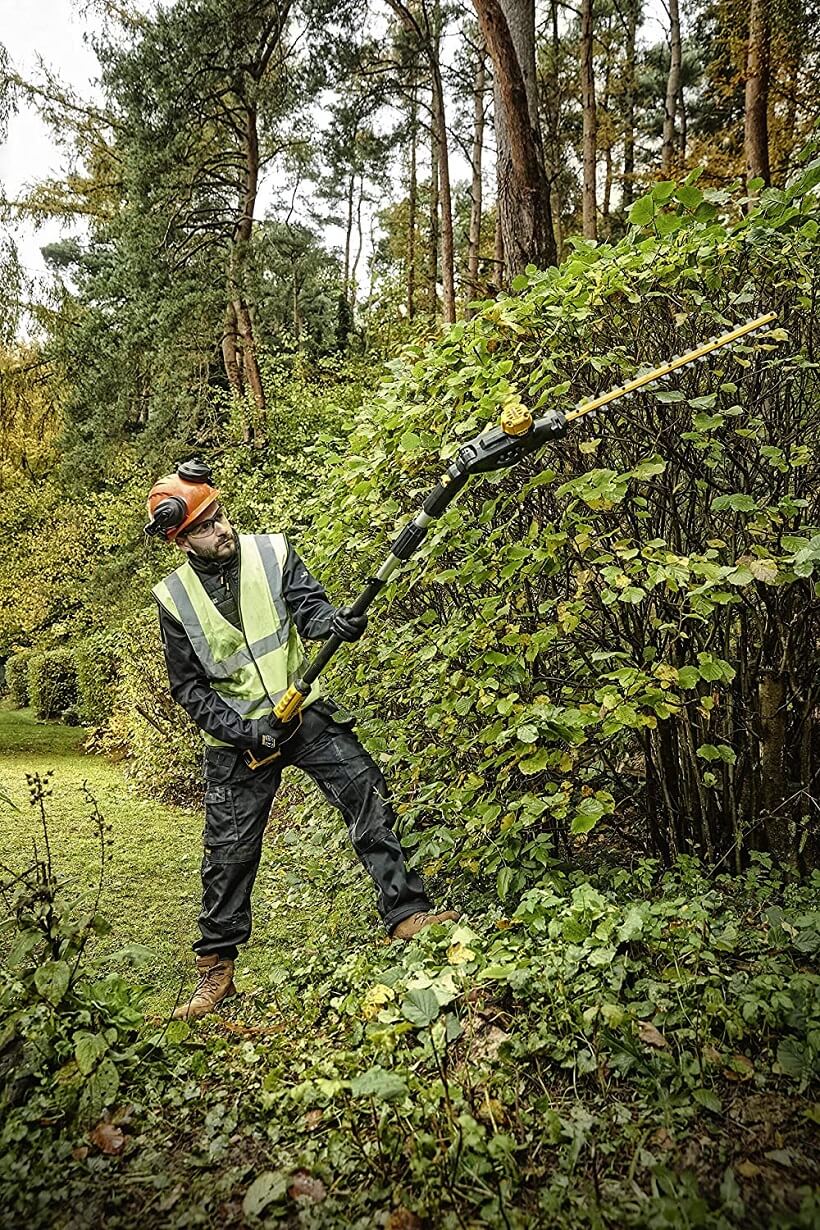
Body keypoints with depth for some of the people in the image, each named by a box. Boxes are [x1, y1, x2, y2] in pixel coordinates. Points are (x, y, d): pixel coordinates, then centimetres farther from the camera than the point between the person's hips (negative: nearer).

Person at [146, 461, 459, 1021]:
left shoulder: (272, 551, -4)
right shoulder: (174, 598, -4)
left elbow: (308, 606, -14)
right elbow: (189, 688, -3)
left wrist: (337, 621, -38)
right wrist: (241, 728, -16)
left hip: (304, 711, 1)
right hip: (237, 735, 0)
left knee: (368, 796, -11)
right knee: (229, 851, 5)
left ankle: (407, 913, -1)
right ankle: (215, 970, 22)